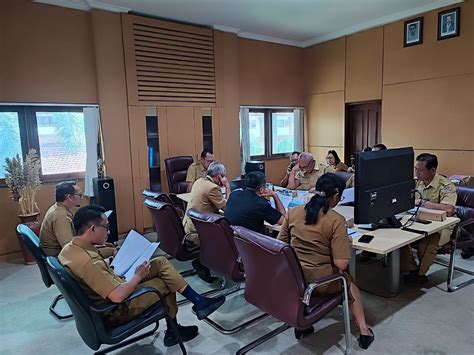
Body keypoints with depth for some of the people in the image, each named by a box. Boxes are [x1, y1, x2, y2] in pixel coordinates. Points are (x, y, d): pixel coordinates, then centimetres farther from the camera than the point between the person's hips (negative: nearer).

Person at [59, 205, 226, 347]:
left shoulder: (69, 248, -5)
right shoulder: (88, 261, -35)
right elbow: (118, 296, -36)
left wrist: (106, 265, 4)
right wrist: (138, 276, -20)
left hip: (110, 292, 9)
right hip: (115, 310, -9)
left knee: (161, 262, 3)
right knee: (165, 284, 6)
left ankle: (198, 301, 7)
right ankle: (173, 331, 27)